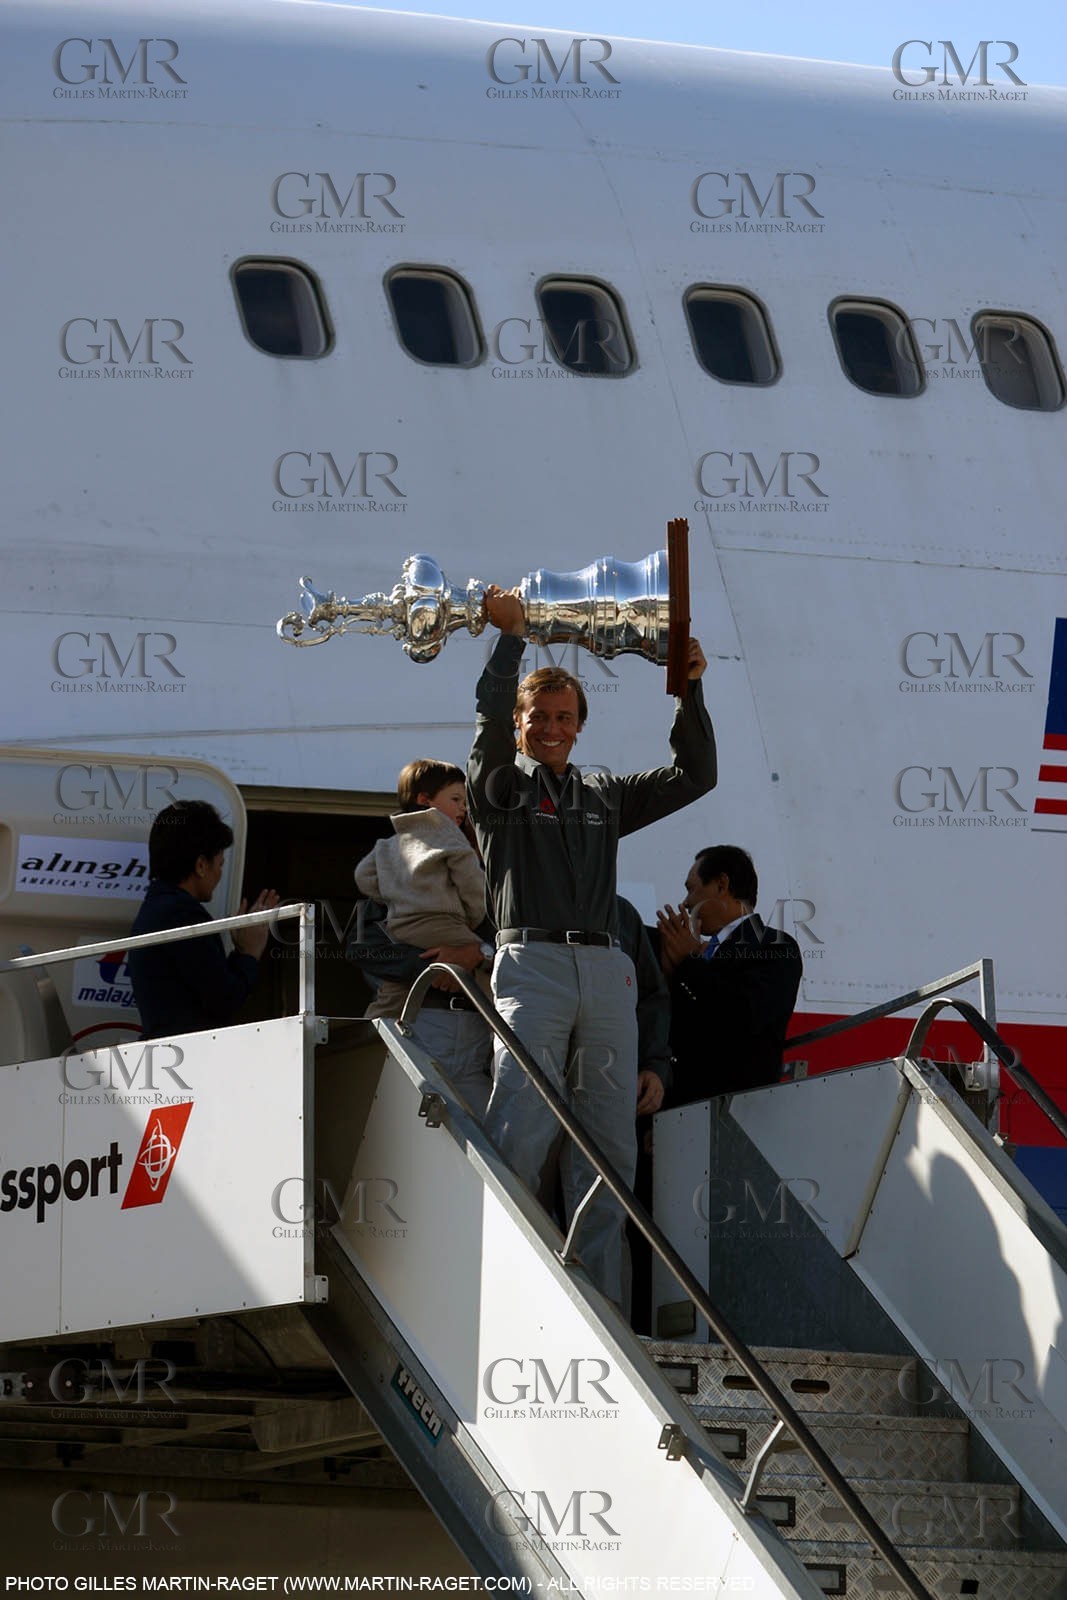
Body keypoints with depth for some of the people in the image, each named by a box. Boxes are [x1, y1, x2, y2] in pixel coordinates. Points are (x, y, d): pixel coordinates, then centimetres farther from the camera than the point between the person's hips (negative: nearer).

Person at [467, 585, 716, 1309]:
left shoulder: (606, 794, 23)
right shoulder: (501, 787, 12)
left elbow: (696, 775, 20)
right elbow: (492, 722, -6)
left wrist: (691, 692, 9)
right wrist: (511, 637, -10)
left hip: (607, 970, 4)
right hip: (532, 963, -4)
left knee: (609, 1146, 0)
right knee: (519, 1135, -17)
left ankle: (599, 1302, 0)